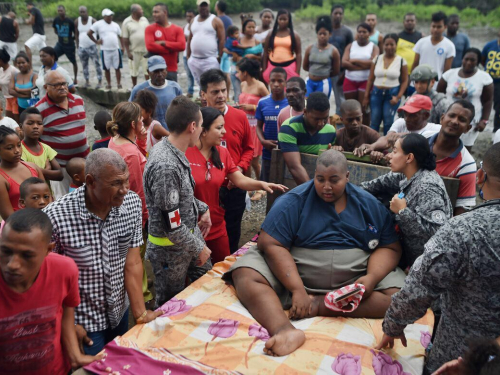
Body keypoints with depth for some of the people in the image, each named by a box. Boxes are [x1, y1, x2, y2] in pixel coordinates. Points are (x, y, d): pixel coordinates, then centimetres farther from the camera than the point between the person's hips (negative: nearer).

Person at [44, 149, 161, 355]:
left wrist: (140, 313, -10)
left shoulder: (132, 203, -13)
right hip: (83, 321, -4)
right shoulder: (55, 216, -26)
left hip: (120, 311, 5)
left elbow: (132, 261, -9)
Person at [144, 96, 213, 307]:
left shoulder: (174, 152, -2)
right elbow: (171, 225, -28)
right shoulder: (165, 166, -32)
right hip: (171, 248, -9)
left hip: (191, 233, 9)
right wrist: (198, 248, -15)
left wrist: (202, 208, 8)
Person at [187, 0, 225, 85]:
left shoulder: (215, 21, 0)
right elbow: (190, 39, 18)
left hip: (210, 60, -5)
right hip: (194, 60, 6)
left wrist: (219, 56, -12)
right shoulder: (193, 21, 16)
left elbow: (222, 39, -5)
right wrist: (188, 56, 12)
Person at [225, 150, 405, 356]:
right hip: (292, 276, -1)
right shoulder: (293, 201, -5)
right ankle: (285, 330, -46)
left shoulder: (370, 205, 4)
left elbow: (390, 247, 3)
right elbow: (271, 245, -13)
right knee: (245, 274, -23)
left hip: (354, 282, 2)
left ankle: (318, 305, -25)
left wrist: (372, 277, -18)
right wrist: (297, 290, -24)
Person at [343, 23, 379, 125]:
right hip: (350, 81, 2)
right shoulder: (350, 46, 9)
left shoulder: (374, 47, 4)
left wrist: (355, 61, -9)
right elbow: (344, 63, -7)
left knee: (364, 108, -5)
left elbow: (373, 63, -14)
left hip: (366, 81, -2)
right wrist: (363, 66, -12)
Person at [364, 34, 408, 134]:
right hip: (376, 93, 2)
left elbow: (405, 81, -1)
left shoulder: (401, 61, -2)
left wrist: (398, 97, -12)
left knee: (388, 122, -3)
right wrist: (366, 96, 4)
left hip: (392, 94, -2)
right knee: (374, 121, 3)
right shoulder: (377, 59, 5)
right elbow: (370, 79, 8)